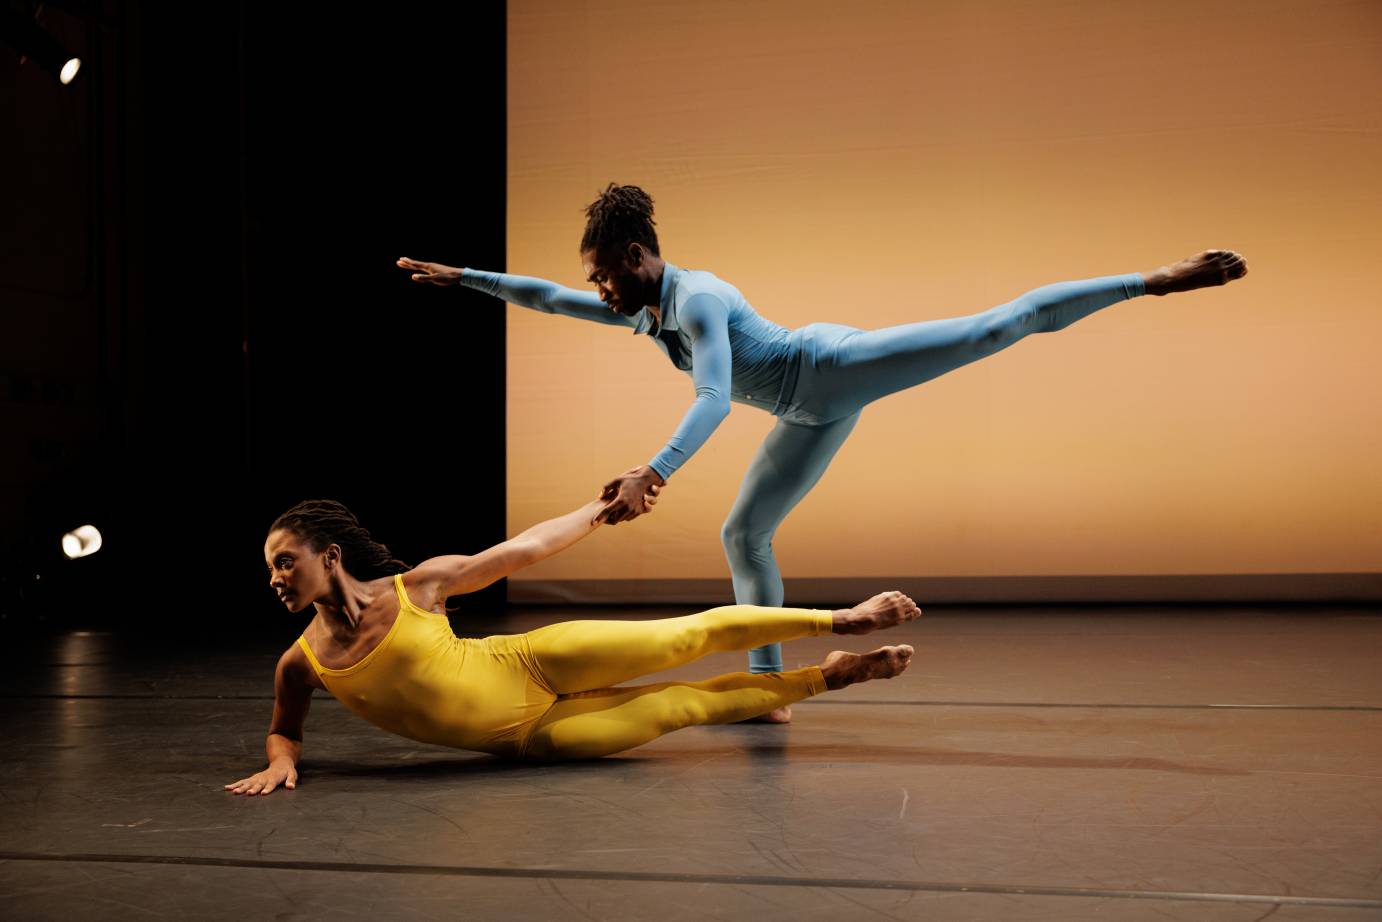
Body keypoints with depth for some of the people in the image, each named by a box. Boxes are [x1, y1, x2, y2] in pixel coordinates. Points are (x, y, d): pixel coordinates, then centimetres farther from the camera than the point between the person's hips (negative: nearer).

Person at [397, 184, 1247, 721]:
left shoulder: (698, 297, -17)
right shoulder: (643, 313, 12)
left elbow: (714, 402, -31)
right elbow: (546, 297, 22)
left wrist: (651, 473, -41)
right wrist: (457, 276, 19)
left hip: (836, 365, -10)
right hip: (815, 416, 10)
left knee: (997, 327, -22)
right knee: (743, 535, 12)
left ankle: (1158, 279, -22)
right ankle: (769, 686, 20)